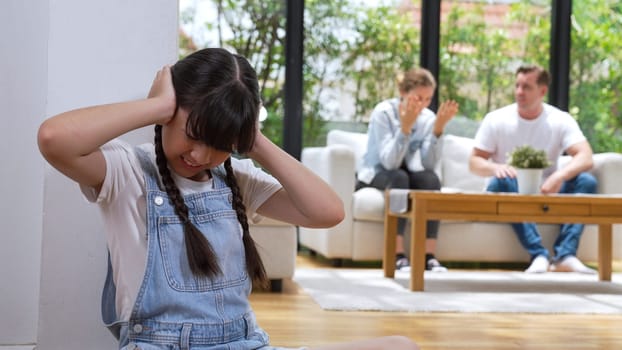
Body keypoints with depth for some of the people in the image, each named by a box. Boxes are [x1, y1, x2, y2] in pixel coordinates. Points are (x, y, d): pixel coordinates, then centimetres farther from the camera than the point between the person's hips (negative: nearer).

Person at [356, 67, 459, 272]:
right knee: (398, 177, -36)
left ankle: (429, 255, -31)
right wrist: (405, 127, -39)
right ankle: (398, 256, -39)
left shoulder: (428, 118, -5)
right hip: (376, 176, -4)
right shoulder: (383, 112, -17)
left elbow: (429, 164, -18)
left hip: (408, 174, 4)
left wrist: (438, 128, -27)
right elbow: (389, 163, -29)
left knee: (431, 178, -28)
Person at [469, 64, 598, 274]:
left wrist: (560, 176, -37)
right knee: (499, 183, -35)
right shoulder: (496, 120, -2)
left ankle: (565, 255, -36)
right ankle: (538, 255, -42)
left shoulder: (561, 120, -3)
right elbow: (474, 162, -4)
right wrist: (495, 167, -29)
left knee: (586, 181, -25)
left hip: (547, 194, 1)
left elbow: (585, 158, -16)